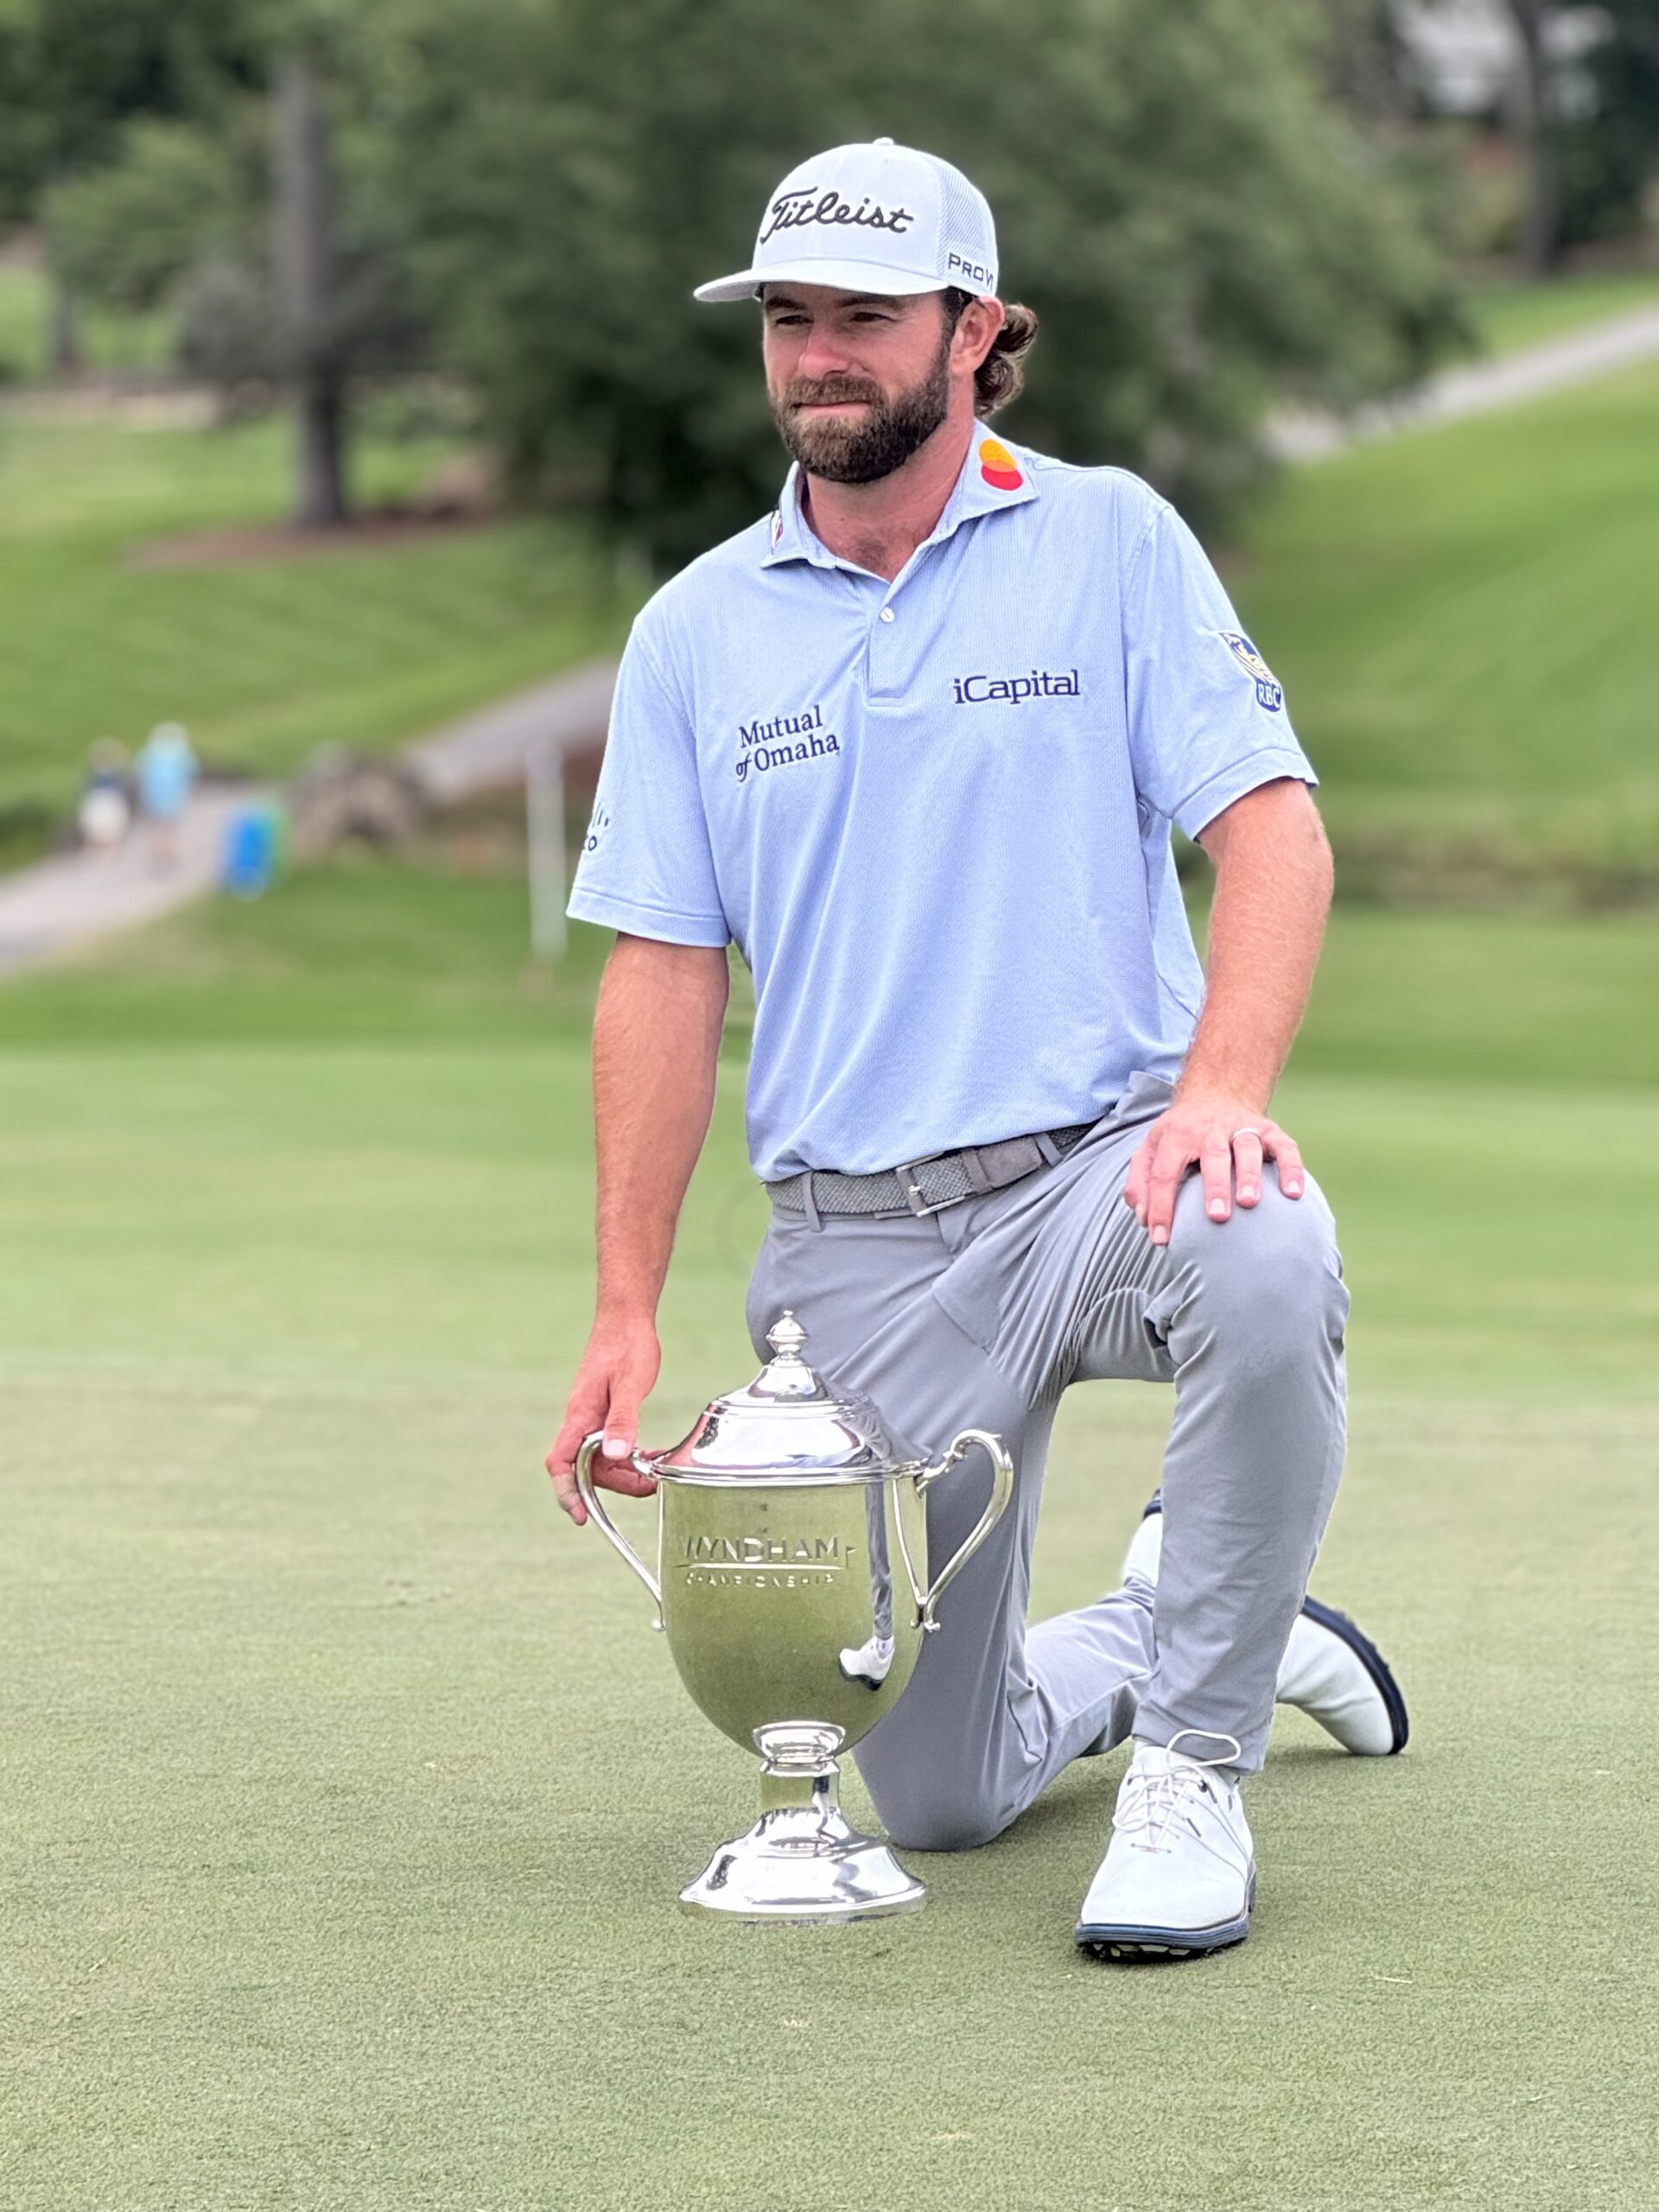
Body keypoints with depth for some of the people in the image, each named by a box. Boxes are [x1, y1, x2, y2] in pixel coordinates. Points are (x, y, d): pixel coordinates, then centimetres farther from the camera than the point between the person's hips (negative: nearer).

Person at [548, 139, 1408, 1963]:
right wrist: (627, 1312, -2)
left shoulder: (1109, 541, 1)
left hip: (1106, 1163, -2)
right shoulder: (696, 631, 8)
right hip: (856, 1248, 2)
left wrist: (1223, 1088, -25)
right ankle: (1144, 1642, 35)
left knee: (1266, 1267, -40)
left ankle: (1192, 1763, -20)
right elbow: (665, 972, 6)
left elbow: (1273, 830, -7)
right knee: (937, 1797, 1)